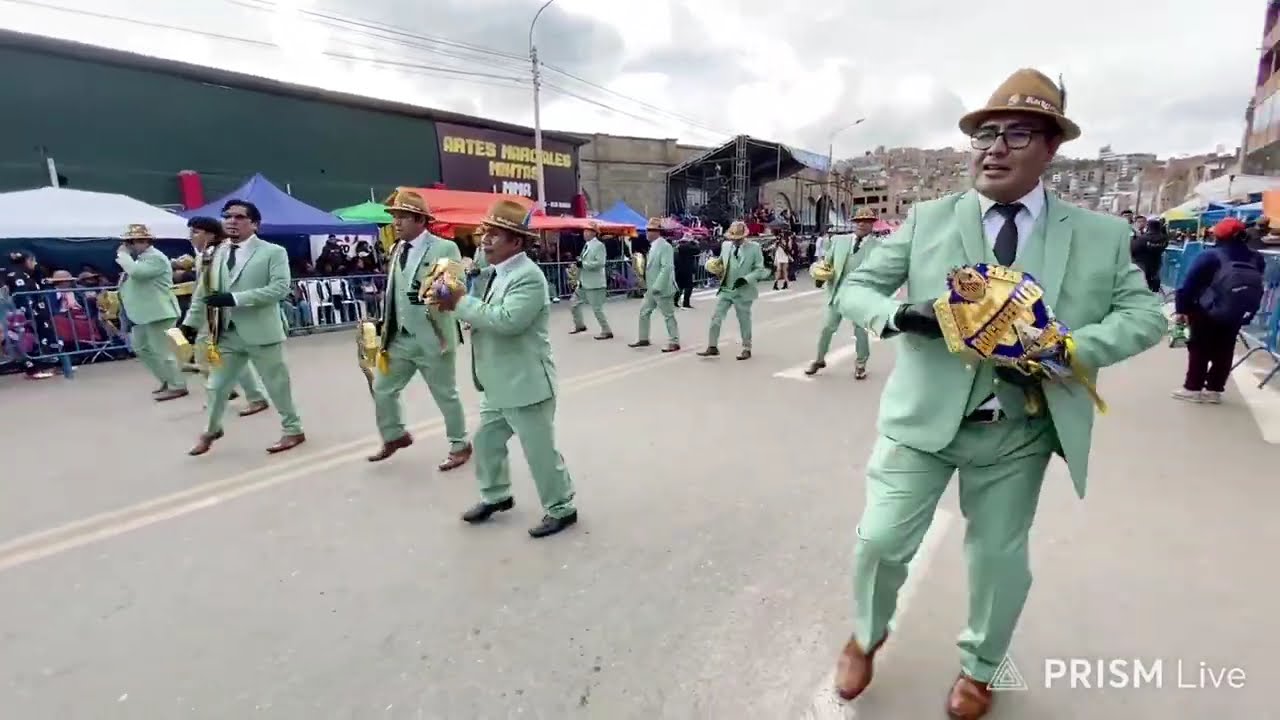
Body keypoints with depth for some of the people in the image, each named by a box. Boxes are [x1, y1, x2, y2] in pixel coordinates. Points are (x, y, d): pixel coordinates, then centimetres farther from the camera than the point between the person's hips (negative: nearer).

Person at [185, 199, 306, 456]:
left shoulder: (273, 252, -6)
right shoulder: (216, 254, 8)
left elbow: (280, 288, -18)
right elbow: (203, 291, 14)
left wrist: (235, 298, -23)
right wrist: (190, 322, 9)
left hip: (261, 332, -5)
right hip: (227, 333, 5)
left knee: (277, 384, 5)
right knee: (217, 385, 16)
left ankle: (293, 430, 21)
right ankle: (211, 430, 37)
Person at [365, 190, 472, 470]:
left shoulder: (445, 248, -10)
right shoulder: (396, 250, 11)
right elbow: (394, 291, 17)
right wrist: (386, 328, 13)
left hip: (432, 338, -7)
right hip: (399, 338, 7)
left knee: (446, 395, 6)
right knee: (382, 390, 15)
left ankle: (460, 445, 24)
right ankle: (394, 436, 38)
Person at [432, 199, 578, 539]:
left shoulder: (529, 277, -20)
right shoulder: (501, 273, 11)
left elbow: (506, 320, -32)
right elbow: (488, 316, 13)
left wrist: (462, 302, -22)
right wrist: (459, 304, -4)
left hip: (526, 384, -10)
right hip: (499, 384, 10)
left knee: (540, 450, 2)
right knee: (486, 440, 20)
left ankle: (561, 508, 20)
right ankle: (496, 496, 40)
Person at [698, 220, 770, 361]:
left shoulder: (754, 247, -9)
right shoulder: (725, 245, 4)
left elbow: (760, 269, -8)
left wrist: (746, 279, -21)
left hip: (743, 291, -4)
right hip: (725, 289, 4)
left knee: (744, 321, 7)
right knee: (716, 317, 0)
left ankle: (747, 349, 23)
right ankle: (712, 347, 9)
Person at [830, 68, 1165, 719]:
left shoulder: (1100, 234, 1)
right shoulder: (927, 220, -1)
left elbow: (1145, 314, 0)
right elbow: (855, 289, -1)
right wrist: (900, 314, -23)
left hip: (1020, 431, 2)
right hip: (924, 416, -1)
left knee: (1000, 555, 17)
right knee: (881, 539, 3)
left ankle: (978, 667, 45)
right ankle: (867, 635, 36)